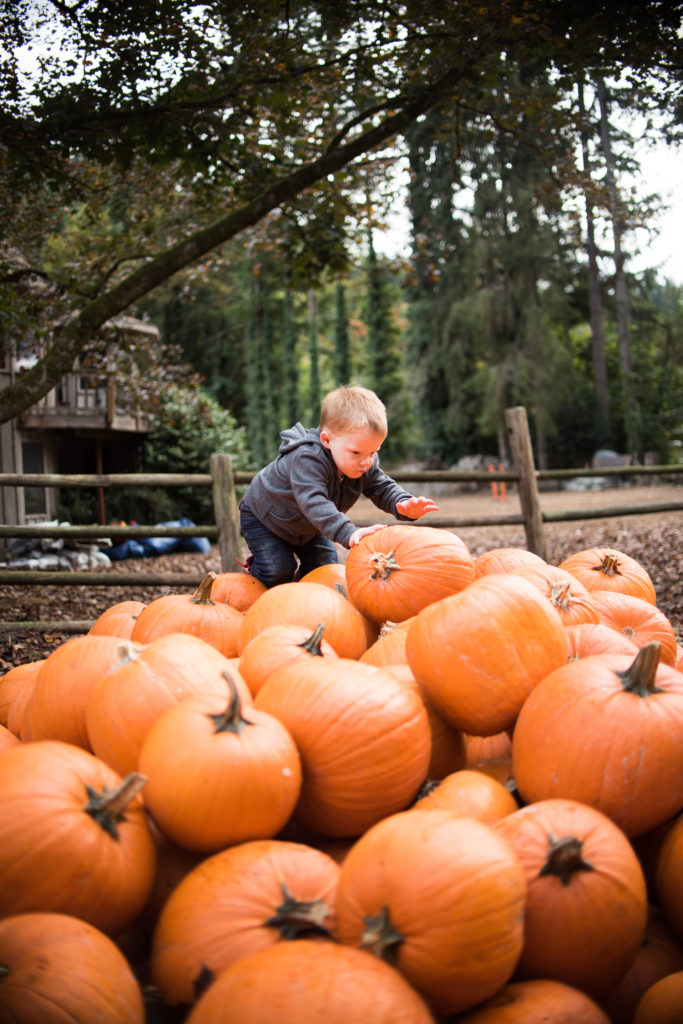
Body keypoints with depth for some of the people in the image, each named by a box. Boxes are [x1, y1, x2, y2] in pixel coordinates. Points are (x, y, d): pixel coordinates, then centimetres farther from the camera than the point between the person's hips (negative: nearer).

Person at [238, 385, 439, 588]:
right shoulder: (307, 459, -45)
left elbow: (383, 488, -13)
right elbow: (313, 502, -55)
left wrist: (404, 505, -38)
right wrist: (348, 533, -69)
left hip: (307, 525, 7)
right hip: (262, 517, -7)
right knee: (277, 573, -16)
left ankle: (300, 581, 33)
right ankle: (255, 569, 16)